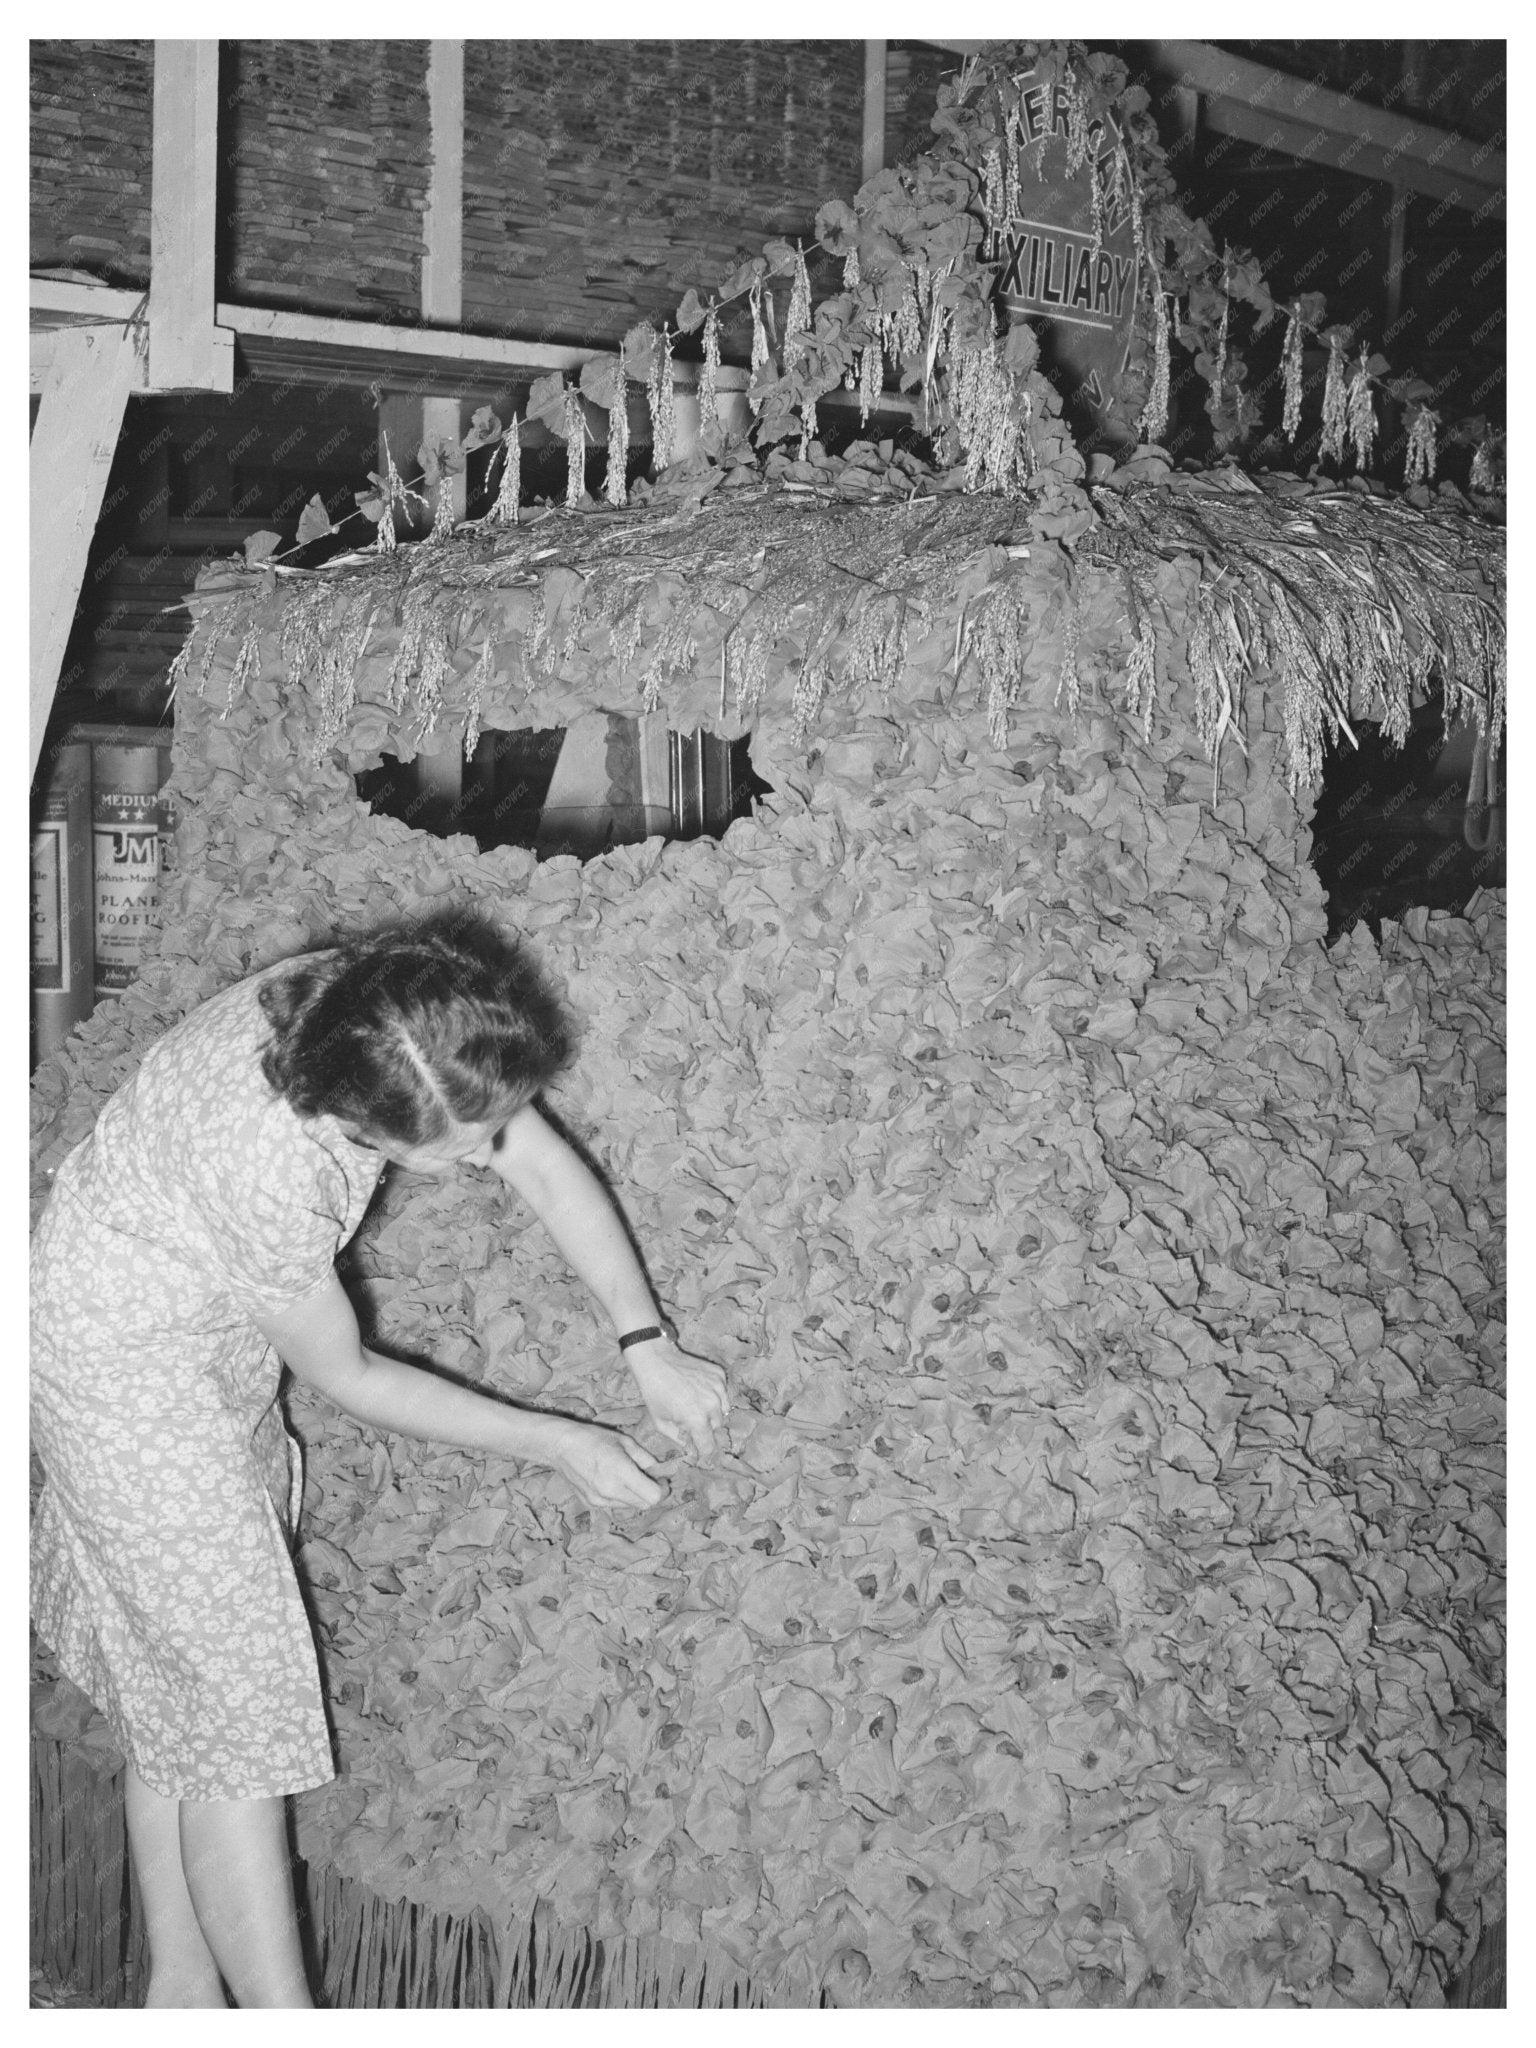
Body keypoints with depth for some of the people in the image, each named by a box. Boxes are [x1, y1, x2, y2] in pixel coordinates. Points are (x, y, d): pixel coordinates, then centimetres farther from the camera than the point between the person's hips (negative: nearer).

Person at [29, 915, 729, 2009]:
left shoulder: (374, 1019, -21)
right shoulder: (267, 1164, -39)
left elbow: (548, 1167, -7)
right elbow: (345, 1375, -21)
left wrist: (652, 1347, -11)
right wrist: (554, 1443, -14)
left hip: (218, 1351, 8)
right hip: (125, 1363, -8)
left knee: (177, 1693, 15)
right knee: (238, 1711, -5)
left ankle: (180, 1989, 28)